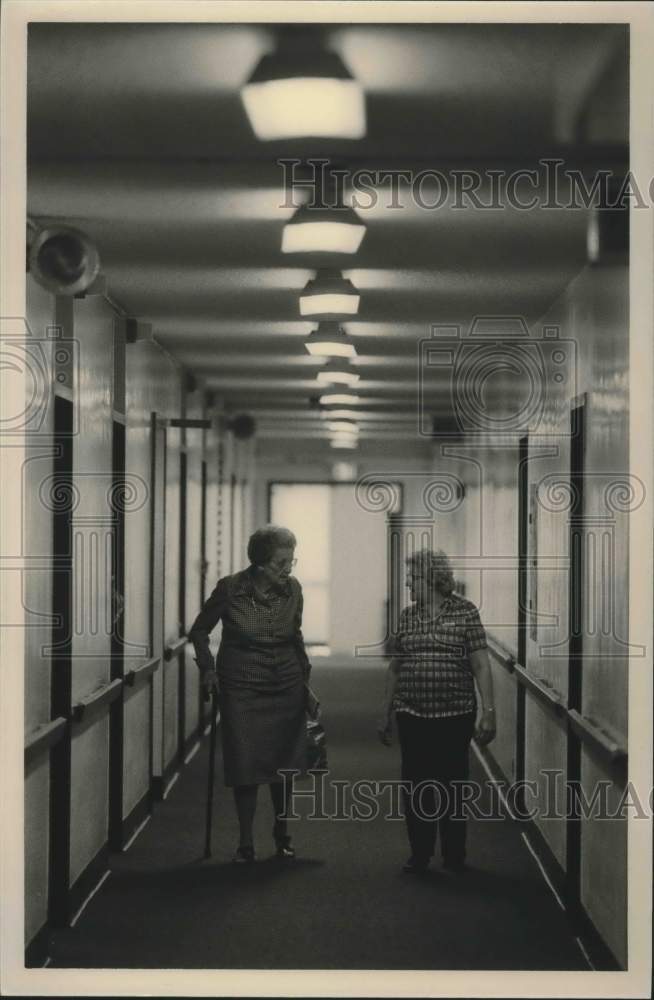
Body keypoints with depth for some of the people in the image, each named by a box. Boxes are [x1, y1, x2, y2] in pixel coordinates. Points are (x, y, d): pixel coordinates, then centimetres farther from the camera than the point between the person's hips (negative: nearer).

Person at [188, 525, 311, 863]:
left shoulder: (292, 589, -3)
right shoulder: (230, 589, -12)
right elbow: (199, 630, 3)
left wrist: (304, 670, 14)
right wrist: (208, 669, -4)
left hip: (286, 686, 3)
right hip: (241, 688, -3)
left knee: (285, 763, 8)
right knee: (246, 767, -1)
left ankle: (281, 832, 28)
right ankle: (245, 843, 11)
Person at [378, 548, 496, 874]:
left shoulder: (465, 612, -3)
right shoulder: (407, 616, 8)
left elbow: (481, 665, -5)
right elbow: (395, 667, 15)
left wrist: (488, 711, -11)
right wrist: (386, 713, 14)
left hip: (455, 716, -3)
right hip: (412, 715, 3)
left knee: (451, 785, 5)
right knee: (415, 786, 5)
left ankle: (454, 857, 17)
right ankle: (419, 854, 17)